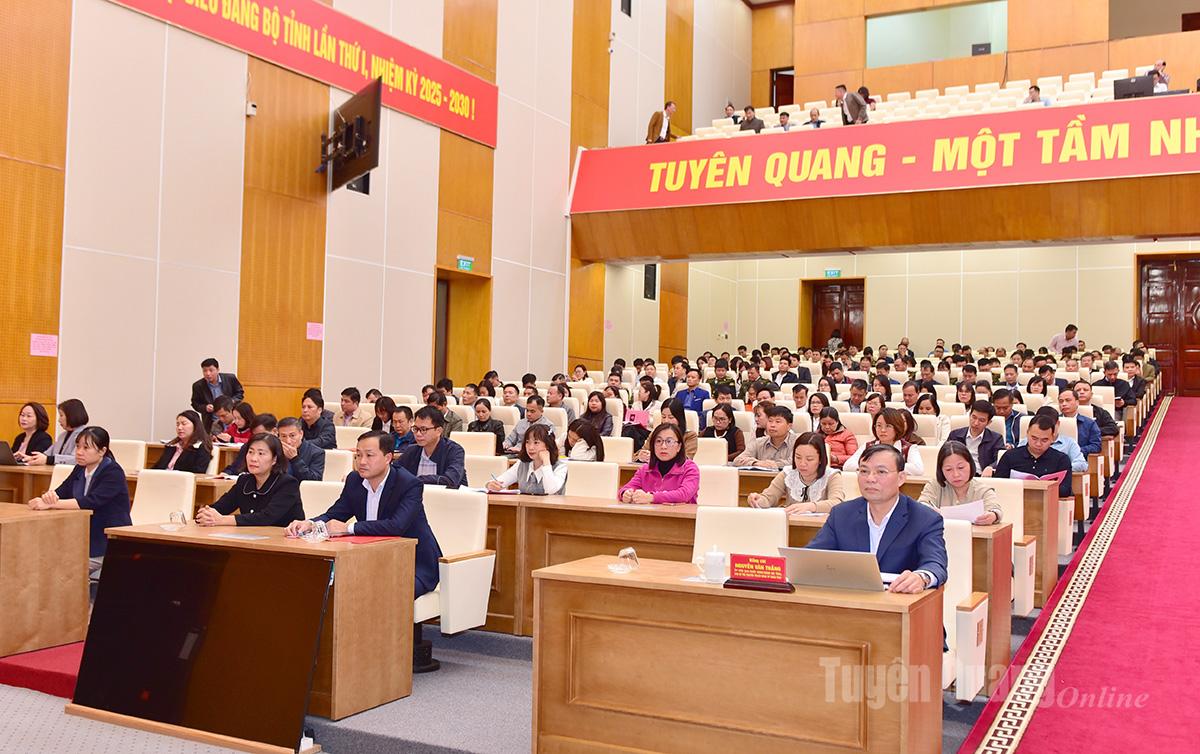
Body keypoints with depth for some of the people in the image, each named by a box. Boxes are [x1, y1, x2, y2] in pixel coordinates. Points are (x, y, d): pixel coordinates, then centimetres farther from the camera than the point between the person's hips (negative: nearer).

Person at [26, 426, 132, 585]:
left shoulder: (113, 472, -15)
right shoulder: (80, 469, 9)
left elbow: (91, 502, -28)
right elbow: (61, 493, 1)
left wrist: (51, 504, -34)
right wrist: (50, 495, -23)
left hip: (110, 547, -7)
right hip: (85, 541, 7)